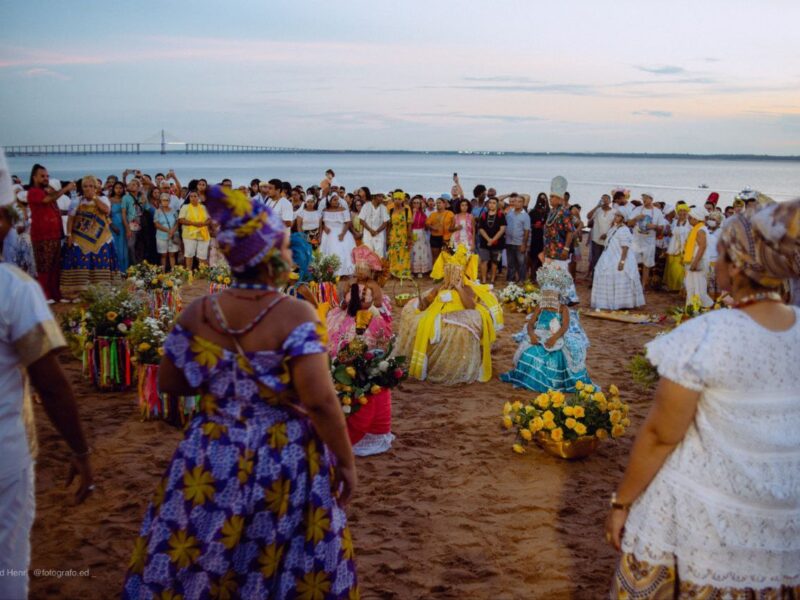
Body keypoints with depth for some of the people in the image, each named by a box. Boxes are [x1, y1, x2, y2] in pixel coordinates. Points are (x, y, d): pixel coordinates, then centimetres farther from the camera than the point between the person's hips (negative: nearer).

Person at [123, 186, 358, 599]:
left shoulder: (199, 312, -4)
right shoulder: (295, 314, -17)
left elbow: (168, 382, 7)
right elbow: (319, 400, -22)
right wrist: (346, 461, -10)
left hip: (211, 460, 4)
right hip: (284, 463, -4)